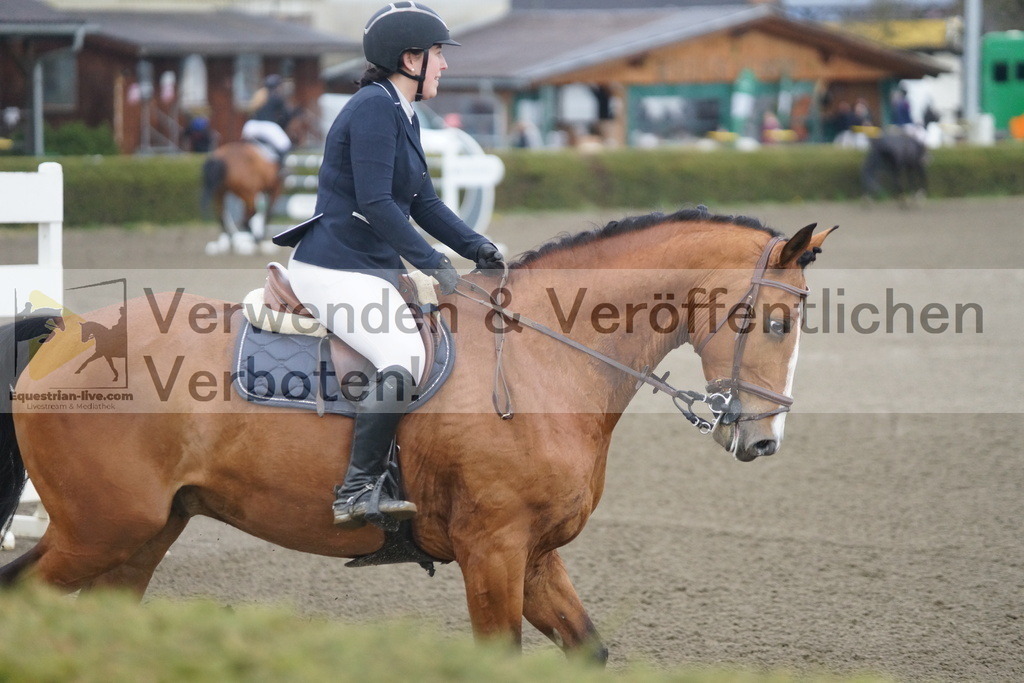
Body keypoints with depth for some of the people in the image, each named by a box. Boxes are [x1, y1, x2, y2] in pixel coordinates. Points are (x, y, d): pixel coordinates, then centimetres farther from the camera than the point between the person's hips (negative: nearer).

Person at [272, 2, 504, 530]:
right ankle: (356, 494, -20)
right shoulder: (374, 107, -16)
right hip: (335, 270, -11)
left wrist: (477, 247, 3)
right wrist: (433, 263, -21)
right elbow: (375, 204, -23)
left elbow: (423, 202, 17)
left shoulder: (403, 114, 16)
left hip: (372, 271, 11)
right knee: (404, 363, -26)